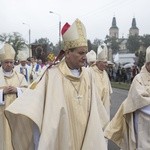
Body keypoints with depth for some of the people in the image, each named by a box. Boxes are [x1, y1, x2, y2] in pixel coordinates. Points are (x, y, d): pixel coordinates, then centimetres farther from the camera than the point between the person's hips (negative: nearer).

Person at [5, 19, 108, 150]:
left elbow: (93, 108, 9)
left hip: (86, 137, 4)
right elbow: (34, 106, -23)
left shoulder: (86, 75, 1)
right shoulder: (52, 75, -15)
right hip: (61, 138, -4)